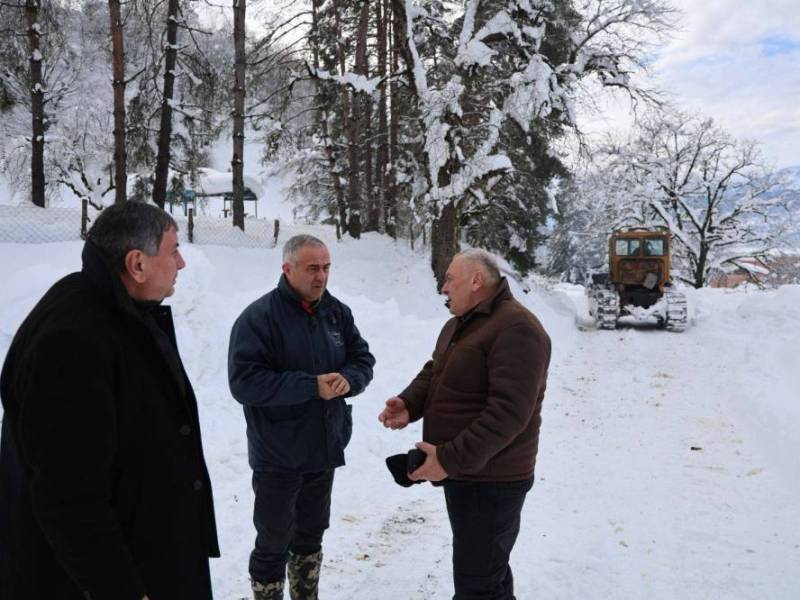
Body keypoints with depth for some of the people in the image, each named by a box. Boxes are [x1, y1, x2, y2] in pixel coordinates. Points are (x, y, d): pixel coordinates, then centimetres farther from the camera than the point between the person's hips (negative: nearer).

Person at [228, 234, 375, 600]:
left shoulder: (337, 312, 4)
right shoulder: (259, 316, -16)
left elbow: (363, 359, 9)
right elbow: (244, 381, -22)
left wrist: (347, 380, -14)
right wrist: (312, 386, -25)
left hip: (324, 447, 6)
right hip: (277, 455, -6)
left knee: (311, 535, 22)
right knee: (274, 544, 7)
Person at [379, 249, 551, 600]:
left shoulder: (516, 329, -22)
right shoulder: (459, 324, 12)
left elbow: (508, 412, -29)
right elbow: (433, 373, 14)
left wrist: (450, 459, -30)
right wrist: (409, 404, -8)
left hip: (490, 481, -10)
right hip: (463, 473, 10)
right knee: (484, 568, 25)